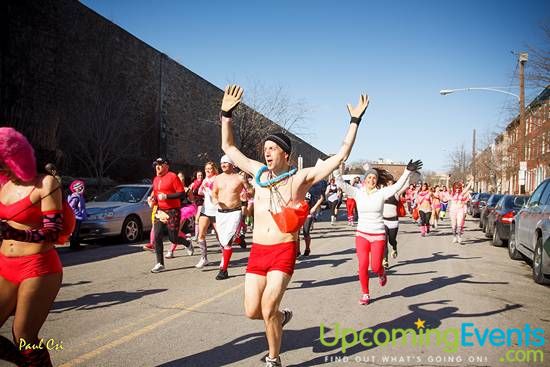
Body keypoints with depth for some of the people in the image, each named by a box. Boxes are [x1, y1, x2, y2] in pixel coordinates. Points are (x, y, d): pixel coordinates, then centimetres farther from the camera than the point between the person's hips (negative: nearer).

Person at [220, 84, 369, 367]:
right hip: (257, 251, 4)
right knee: (252, 311, 3)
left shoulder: (301, 178, -3)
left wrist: (355, 121, -5)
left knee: (268, 309, -10)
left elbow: (341, 155, -5)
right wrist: (226, 113, 6)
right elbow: (228, 147, 14)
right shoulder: (258, 172, 8)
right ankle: (281, 316, 38)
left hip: (284, 251, -4)